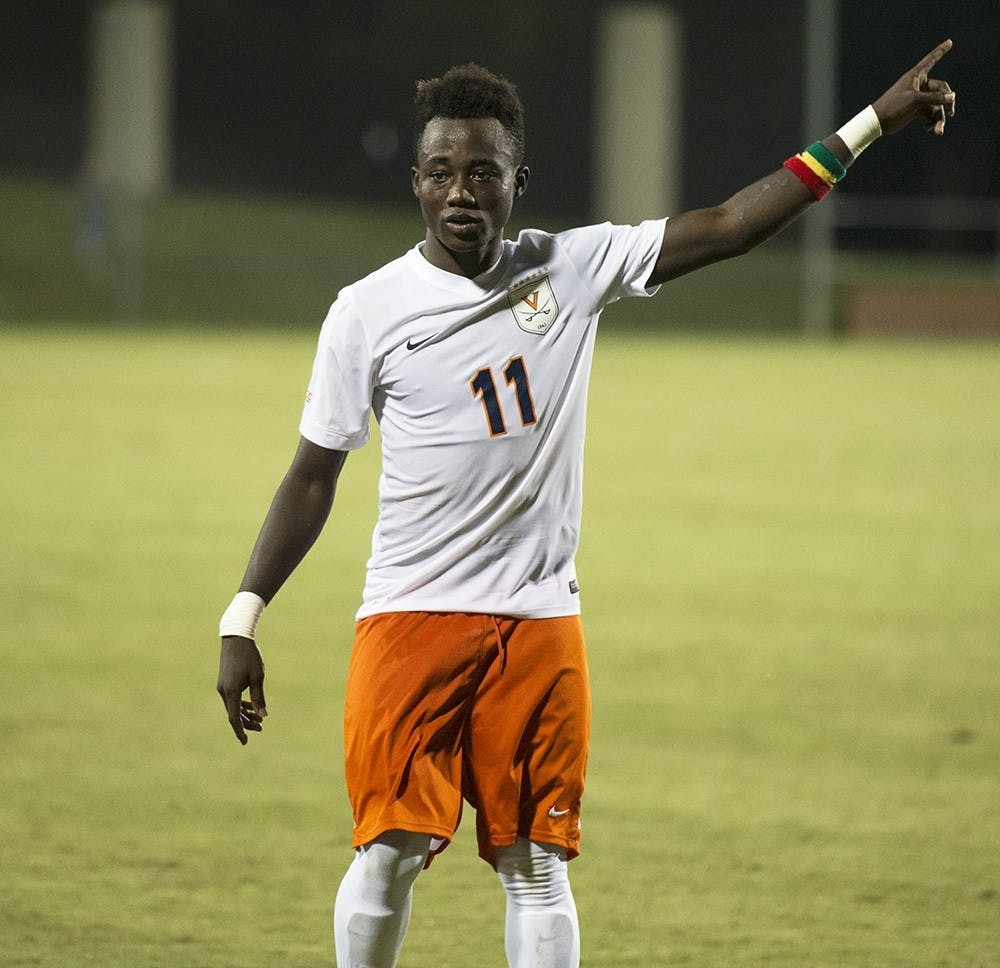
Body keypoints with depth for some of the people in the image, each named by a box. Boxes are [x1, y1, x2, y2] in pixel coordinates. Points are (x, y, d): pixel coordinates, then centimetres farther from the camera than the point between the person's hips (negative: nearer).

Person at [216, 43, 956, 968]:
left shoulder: (572, 269, 3)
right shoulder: (368, 311, -1)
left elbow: (726, 226, 2)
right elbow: (313, 476, 5)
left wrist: (872, 124, -3)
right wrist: (243, 621, 1)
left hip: (540, 622, 2)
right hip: (410, 616, -2)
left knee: (537, 865, 4)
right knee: (389, 851, -9)